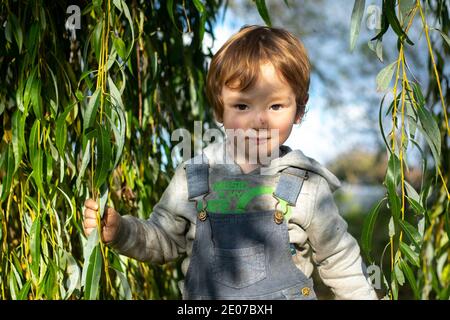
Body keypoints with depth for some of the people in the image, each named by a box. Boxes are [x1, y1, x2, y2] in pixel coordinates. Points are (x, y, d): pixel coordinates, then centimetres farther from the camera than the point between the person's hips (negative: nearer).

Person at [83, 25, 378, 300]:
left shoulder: (307, 185, -13)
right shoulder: (195, 176, -9)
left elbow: (338, 261, -1)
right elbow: (164, 240, 2)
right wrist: (120, 230, -13)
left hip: (287, 294, -1)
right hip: (204, 294, 1)